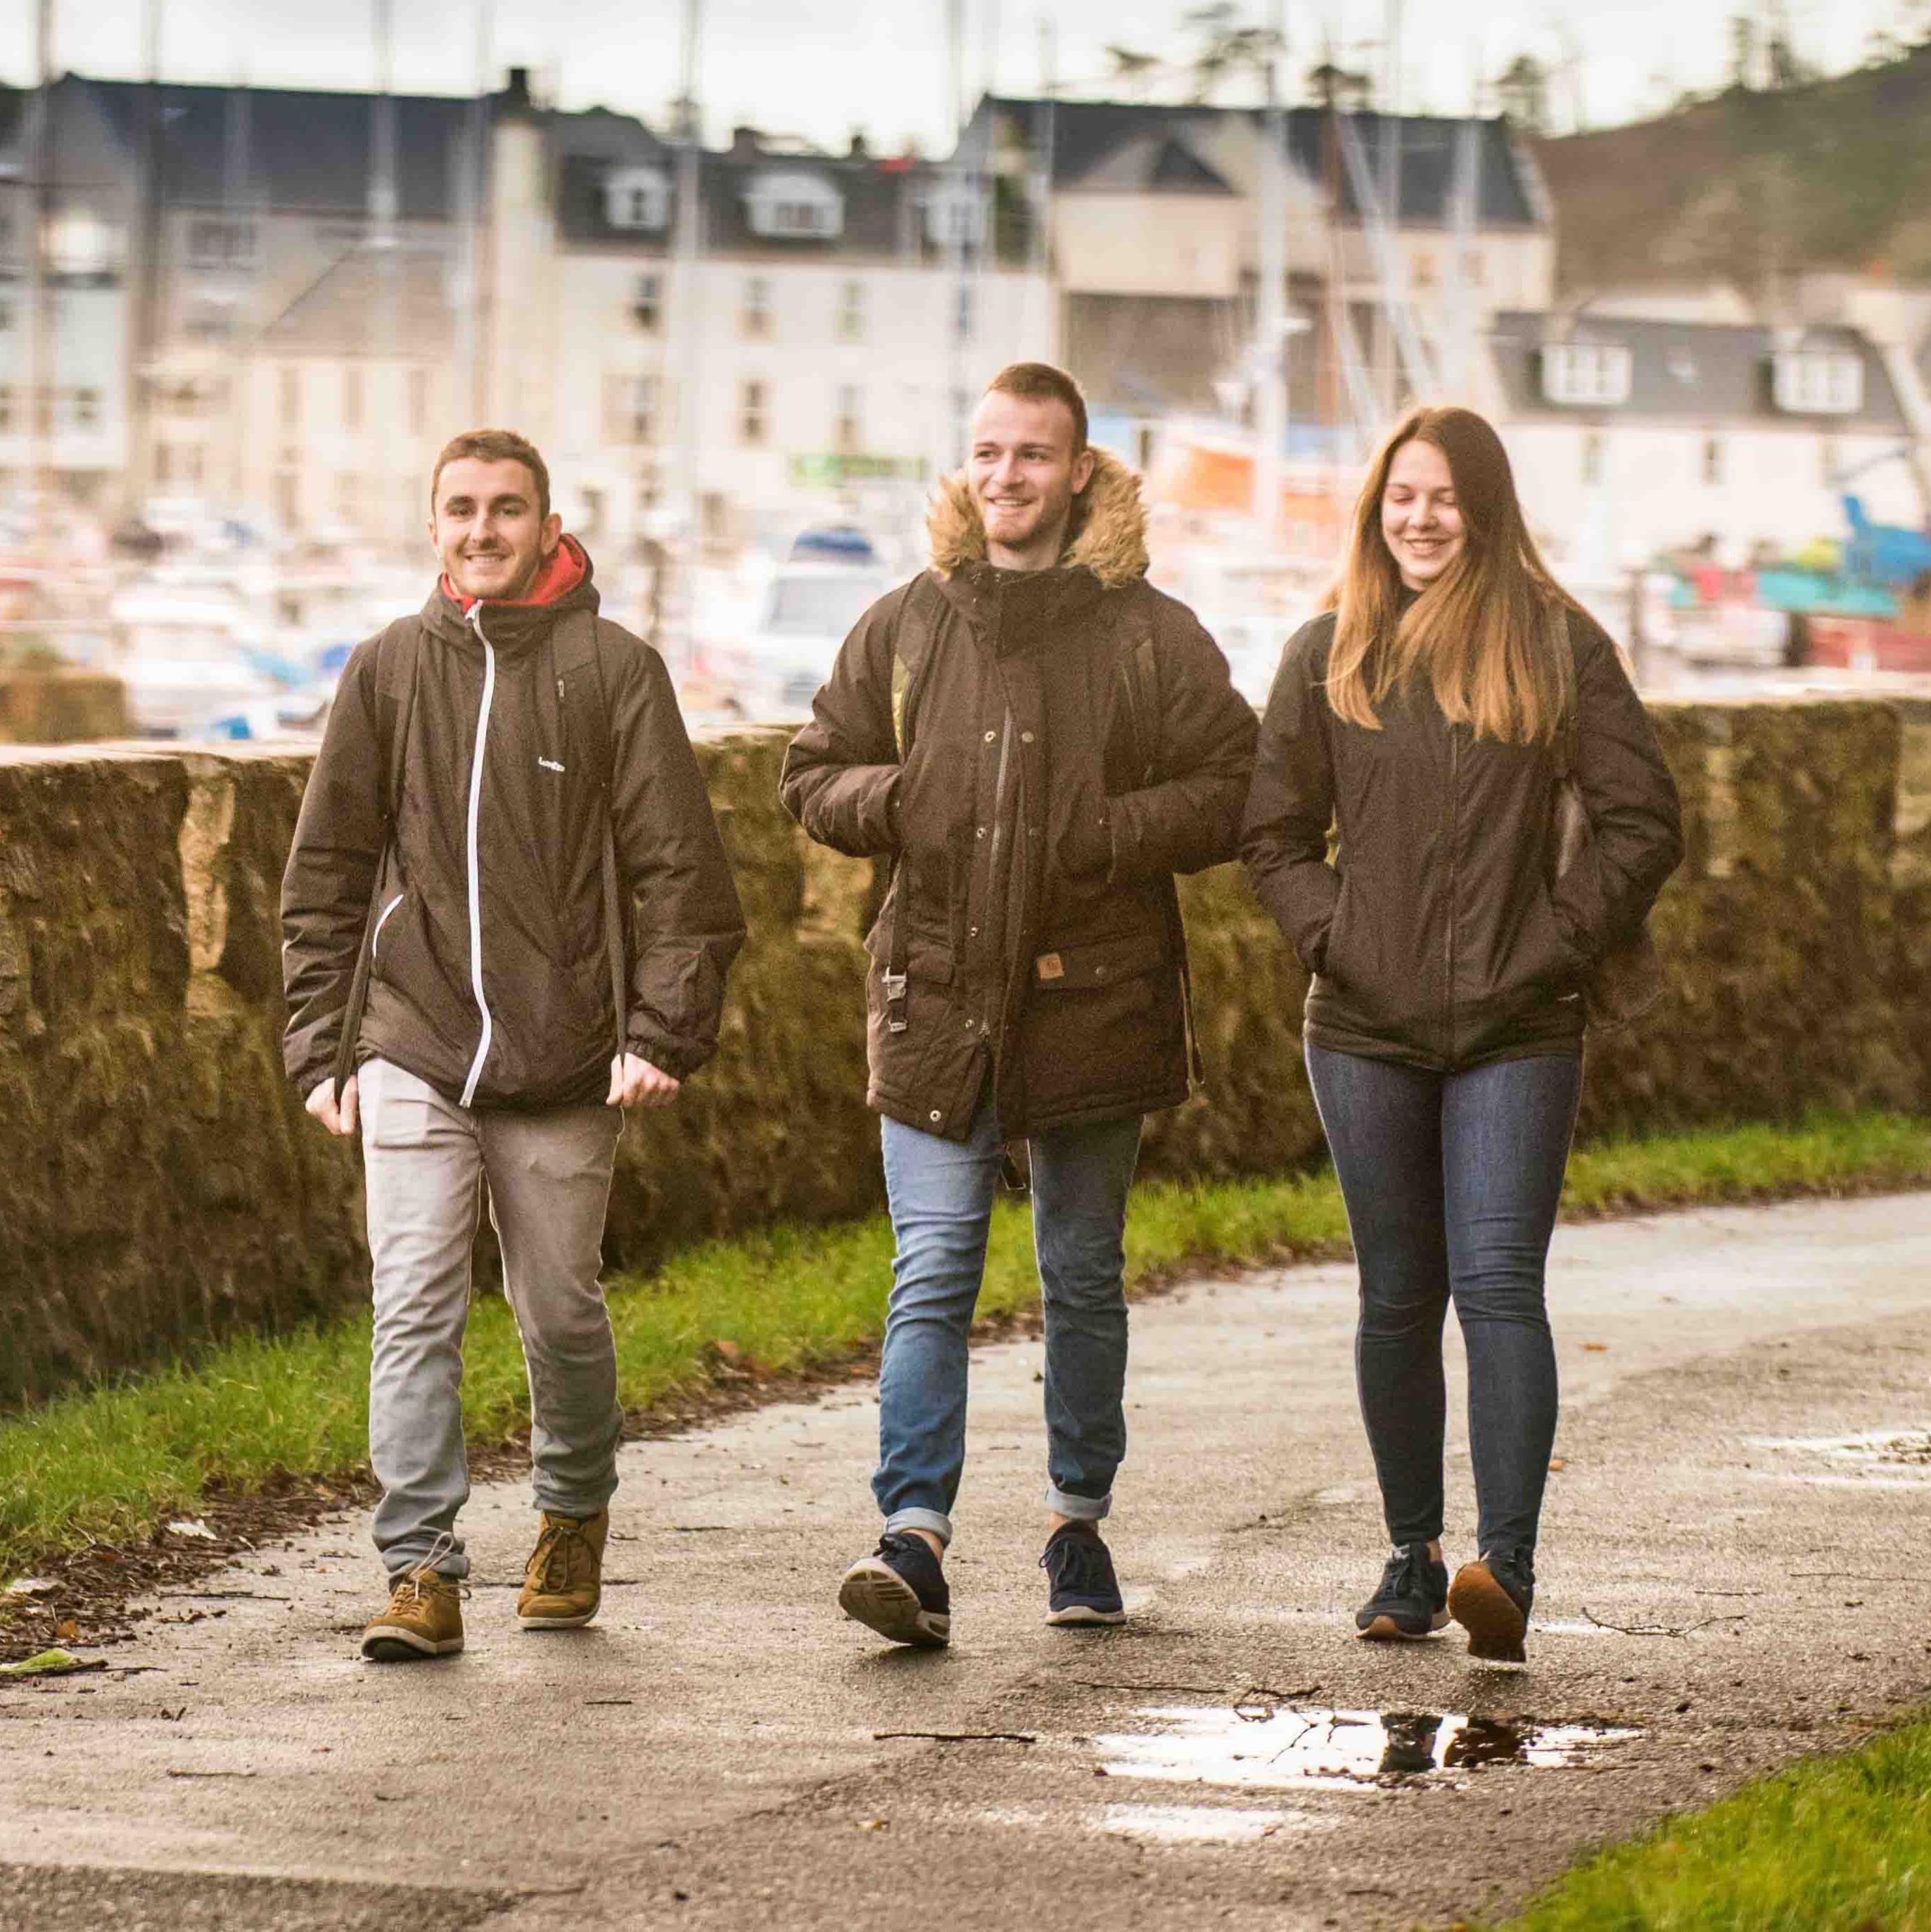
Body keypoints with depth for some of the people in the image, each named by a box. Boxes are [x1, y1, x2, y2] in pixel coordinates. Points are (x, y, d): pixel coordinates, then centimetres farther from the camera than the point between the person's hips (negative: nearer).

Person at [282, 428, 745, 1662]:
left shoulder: (614, 670, 0)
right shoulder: (389, 670, 7)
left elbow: (678, 867, -2)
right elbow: (327, 874, 11)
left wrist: (663, 1032, -11)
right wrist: (323, 1044, 5)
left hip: (565, 1061, -1)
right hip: (414, 1051, 1)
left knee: (562, 1312, 9)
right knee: (415, 1309, -9)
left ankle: (575, 1517, 34)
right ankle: (422, 1569, -10)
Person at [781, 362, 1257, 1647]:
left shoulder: (1151, 636, 2)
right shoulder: (904, 629, 9)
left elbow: (1234, 793, 0)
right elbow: (817, 775, 15)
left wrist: (1113, 833, -14)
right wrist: (887, 800, -7)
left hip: (1093, 1002, -1)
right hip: (938, 1001, 1)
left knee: (1084, 1277, 11)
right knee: (931, 1276, -9)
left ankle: (1080, 1521, 25)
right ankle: (916, 1540, -17)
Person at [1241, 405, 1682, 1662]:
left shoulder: (1557, 647, 1)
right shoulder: (1330, 654, 7)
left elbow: (1644, 824, 2)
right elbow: (1275, 831, 13)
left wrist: (1560, 943, -6)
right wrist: (1328, 936, -2)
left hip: (1515, 1035, -3)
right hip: (1368, 1029, 3)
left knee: (1498, 1284, -14)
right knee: (1398, 1299, 8)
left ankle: (1507, 1570, -22)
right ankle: (1413, 1558, 19)